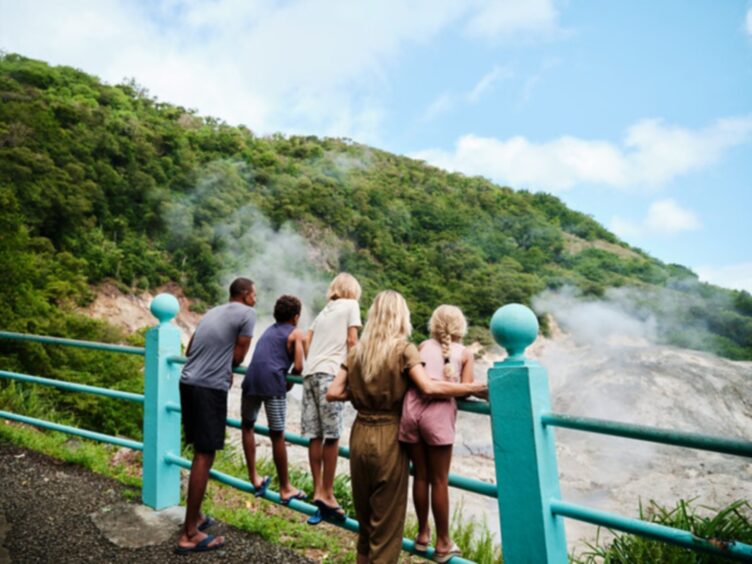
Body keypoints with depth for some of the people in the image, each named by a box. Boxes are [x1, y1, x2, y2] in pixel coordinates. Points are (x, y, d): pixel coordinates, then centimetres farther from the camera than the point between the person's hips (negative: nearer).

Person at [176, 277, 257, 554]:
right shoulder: (247, 314, -3)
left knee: (201, 452, 19)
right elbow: (238, 357, -3)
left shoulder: (213, 312, 21)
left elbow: (189, 350, 25)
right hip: (210, 388, -9)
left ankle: (195, 516, 32)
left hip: (188, 383, 9)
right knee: (205, 456, -2)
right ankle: (189, 534, 6)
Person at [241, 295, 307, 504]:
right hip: (273, 383, -4)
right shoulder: (296, 333, 9)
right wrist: (289, 383, 17)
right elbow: (298, 366, -1)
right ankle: (285, 488, 21)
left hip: (251, 379, 5)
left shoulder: (269, 330, 26)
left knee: (247, 425, 24)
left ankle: (254, 479, 28)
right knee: (277, 435, 6)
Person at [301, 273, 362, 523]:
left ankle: (318, 491, 11)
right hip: (330, 372, -6)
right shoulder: (351, 305, 9)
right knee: (331, 435, -2)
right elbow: (352, 340, 0)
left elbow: (306, 341, 18)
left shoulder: (324, 311, 26)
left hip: (310, 372, 7)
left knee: (315, 435, 5)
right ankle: (326, 493, 2)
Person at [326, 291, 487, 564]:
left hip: (360, 435, 5)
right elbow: (429, 387, -22)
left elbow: (333, 393, 0)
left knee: (364, 515, 22)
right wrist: (474, 387, -15)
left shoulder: (357, 351, 4)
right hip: (388, 439, -5)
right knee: (386, 520, 10)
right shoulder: (403, 349, -9)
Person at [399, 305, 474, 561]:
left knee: (420, 475, 16)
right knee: (439, 480, 10)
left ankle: (423, 534, 32)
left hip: (411, 407, 3)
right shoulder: (465, 353, 11)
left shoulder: (423, 346, 17)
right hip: (438, 412, -2)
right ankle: (443, 543, 24)